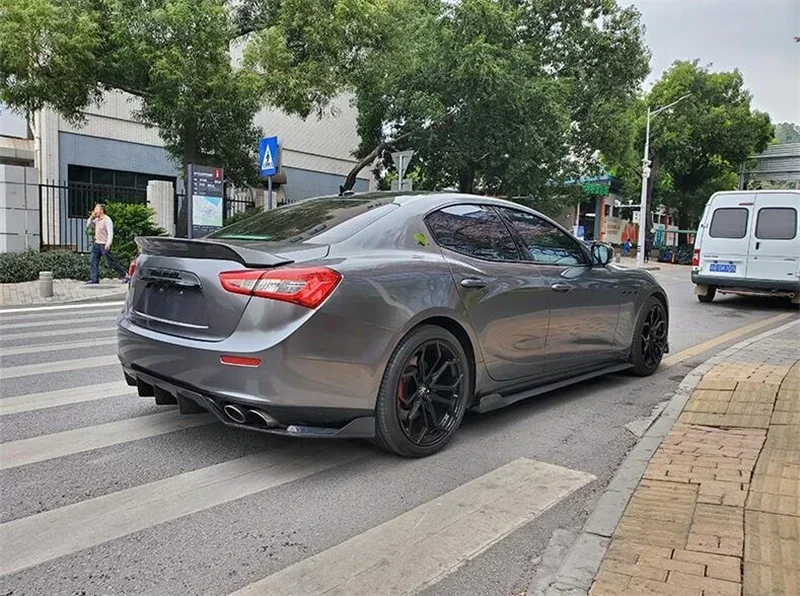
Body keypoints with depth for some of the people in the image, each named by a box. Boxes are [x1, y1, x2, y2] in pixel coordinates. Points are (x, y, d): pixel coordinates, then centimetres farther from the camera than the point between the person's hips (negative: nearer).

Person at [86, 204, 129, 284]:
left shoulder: (107, 220, -13)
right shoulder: (96, 219, 13)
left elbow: (110, 232, -21)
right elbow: (88, 226, 22)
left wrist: (108, 243, -32)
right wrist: (91, 217, 7)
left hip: (105, 245, -9)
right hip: (97, 244, 9)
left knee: (110, 262, -6)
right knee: (92, 261, 3)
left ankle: (125, 275, 4)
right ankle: (94, 279, 6)